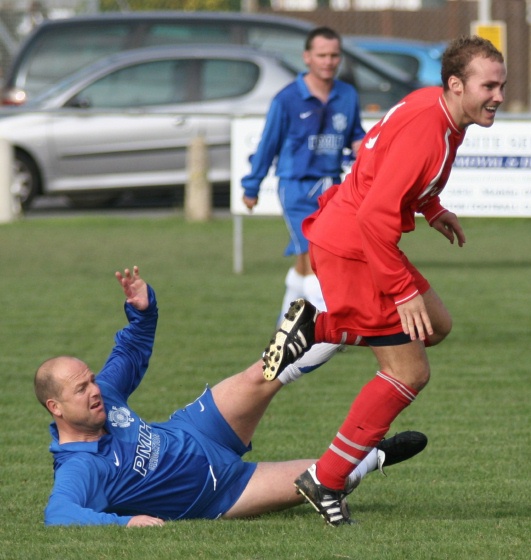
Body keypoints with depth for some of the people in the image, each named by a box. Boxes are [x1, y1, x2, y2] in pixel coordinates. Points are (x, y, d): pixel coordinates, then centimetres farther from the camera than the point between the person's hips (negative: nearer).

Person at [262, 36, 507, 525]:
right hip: (350, 249, -10)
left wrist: (431, 210, 18)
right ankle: (325, 482, 1)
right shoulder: (426, 129, -26)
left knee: (436, 326, 21)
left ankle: (315, 328, 17)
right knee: (409, 373, -5)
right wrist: (405, 292, -25)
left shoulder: (434, 106, 5)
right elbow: (377, 215, -29)